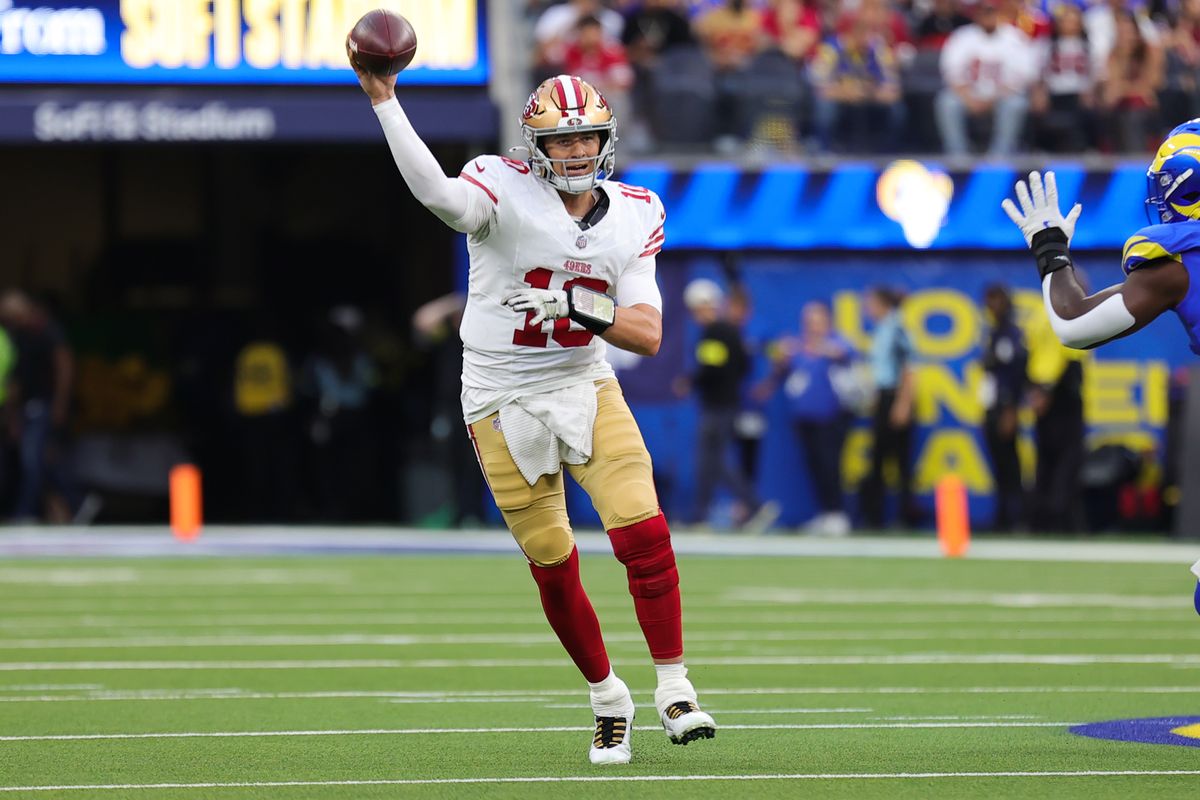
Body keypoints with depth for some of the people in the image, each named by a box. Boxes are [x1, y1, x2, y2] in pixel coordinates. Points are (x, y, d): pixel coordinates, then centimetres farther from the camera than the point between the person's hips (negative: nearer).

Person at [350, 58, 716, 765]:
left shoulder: (633, 217, 0)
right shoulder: (507, 192, -13)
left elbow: (649, 335, -4)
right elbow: (441, 195, -36)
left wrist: (584, 310, -24)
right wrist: (383, 101, -47)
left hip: (587, 388, 2)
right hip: (505, 404, -2)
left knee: (645, 535, -15)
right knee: (553, 567, 4)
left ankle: (675, 692, -4)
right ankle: (609, 700, 23)